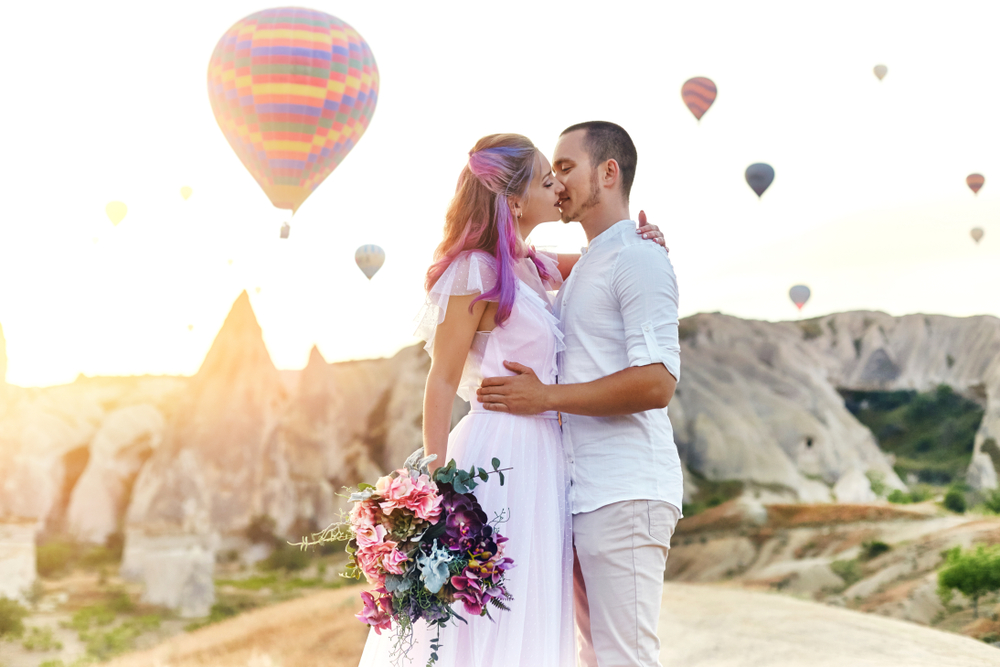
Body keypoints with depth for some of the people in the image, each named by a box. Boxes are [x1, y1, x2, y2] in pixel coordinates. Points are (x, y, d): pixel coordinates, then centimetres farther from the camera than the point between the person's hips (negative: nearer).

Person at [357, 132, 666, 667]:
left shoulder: (534, 268, 12)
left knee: (525, 623, 11)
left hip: (540, 459, 8)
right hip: (498, 457, -8)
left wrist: (635, 241, 10)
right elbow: (442, 382, -12)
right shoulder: (476, 272, -10)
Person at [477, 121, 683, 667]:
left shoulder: (637, 258, -7)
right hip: (583, 495, 10)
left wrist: (545, 397, -15)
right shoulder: (580, 271, 22)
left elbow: (656, 383, -19)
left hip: (624, 495, -9)